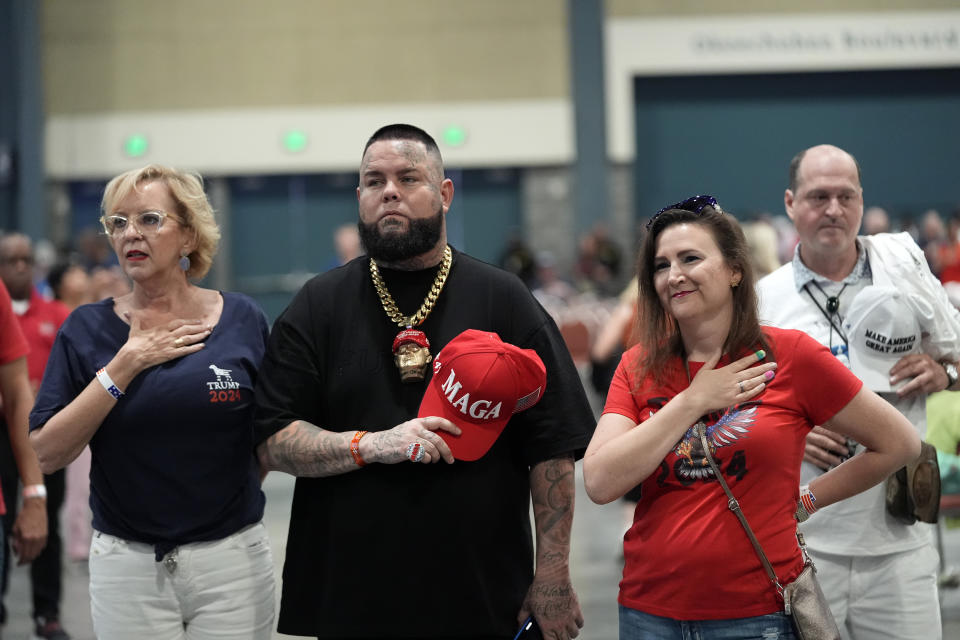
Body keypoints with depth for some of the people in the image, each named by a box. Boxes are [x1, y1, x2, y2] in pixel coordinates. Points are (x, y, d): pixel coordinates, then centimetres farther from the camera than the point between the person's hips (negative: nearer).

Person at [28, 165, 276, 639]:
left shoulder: (242, 320, 0)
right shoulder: (87, 329, 0)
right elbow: (45, 454, -9)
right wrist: (126, 365, -13)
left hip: (230, 561, 0)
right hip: (126, 562, 0)